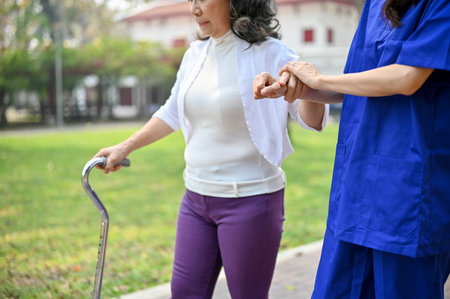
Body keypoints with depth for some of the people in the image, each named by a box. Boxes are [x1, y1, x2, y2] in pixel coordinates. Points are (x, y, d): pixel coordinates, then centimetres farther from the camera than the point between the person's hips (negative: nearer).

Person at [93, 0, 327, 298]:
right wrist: (125, 148, 18)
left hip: (250, 199, -6)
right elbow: (172, 113, 20)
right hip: (197, 197, 7)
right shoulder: (196, 54, 8)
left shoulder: (268, 53, -11)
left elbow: (313, 120, -11)